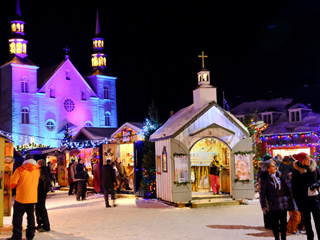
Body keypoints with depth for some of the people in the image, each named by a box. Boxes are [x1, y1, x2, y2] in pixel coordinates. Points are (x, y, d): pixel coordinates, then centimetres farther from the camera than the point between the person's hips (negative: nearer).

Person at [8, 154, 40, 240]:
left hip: (21, 198, -4)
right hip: (33, 198, 4)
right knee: (31, 216, 15)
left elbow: (12, 185, -10)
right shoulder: (37, 170, 4)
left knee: (17, 217, 4)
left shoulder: (20, 170, -9)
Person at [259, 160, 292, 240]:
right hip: (273, 204, -4)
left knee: (283, 222, 10)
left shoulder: (279, 175, 6)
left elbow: (285, 187, 16)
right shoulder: (264, 178, -9)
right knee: (275, 223, 4)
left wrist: (288, 196, 10)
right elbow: (262, 192, -8)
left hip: (283, 202, 4)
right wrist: (264, 205, -9)